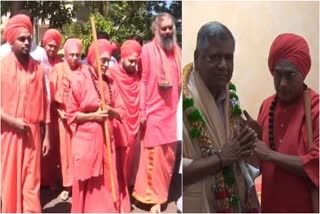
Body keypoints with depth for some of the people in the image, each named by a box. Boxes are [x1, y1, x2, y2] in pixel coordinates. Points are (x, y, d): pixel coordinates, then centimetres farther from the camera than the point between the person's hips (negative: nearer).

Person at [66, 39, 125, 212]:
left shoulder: (110, 82, 7)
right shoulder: (79, 79, -8)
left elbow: (121, 111, 9)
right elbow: (71, 114, -6)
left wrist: (110, 111, -11)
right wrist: (93, 115, -16)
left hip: (106, 139, 5)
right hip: (86, 139, -4)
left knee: (107, 181, 9)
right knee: (86, 184, 4)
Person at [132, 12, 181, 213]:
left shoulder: (177, 50, 10)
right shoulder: (148, 50, -5)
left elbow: (180, 81, 13)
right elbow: (143, 81, -7)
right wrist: (142, 111, -11)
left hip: (173, 111, 5)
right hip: (154, 112, -5)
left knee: (169, 156, 11)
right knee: (154, 156, 1)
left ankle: (162, 192, 27)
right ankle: (153, 196, 16)